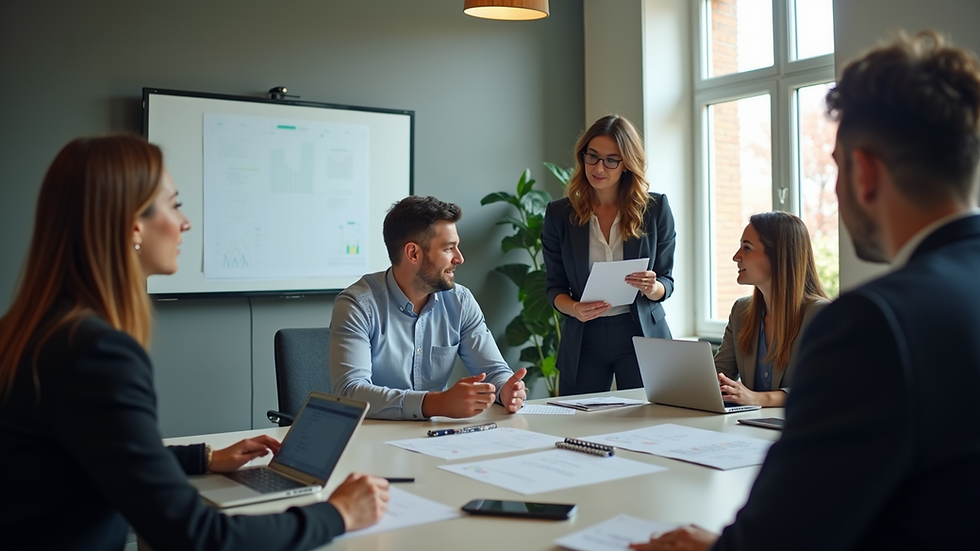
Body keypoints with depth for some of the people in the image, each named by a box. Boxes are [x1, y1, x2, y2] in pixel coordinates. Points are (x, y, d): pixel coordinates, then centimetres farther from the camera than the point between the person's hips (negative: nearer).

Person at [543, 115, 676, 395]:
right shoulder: (559, 214, 1)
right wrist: (574, 309, -18)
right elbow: (555, 287, 3)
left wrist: (652, 288, -20)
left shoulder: (656, 208, 0)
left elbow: (667, 282, 3)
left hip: (641, 335, 0)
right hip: (583, 340, 1)